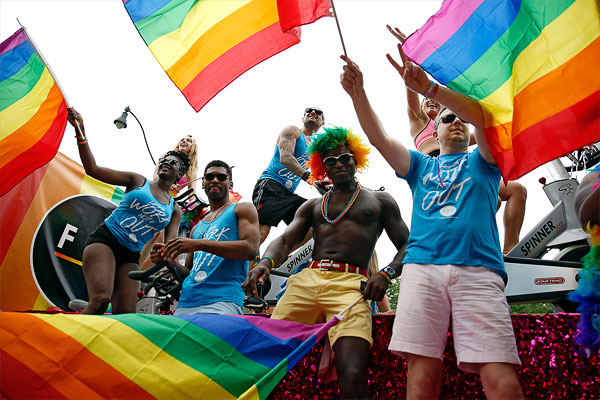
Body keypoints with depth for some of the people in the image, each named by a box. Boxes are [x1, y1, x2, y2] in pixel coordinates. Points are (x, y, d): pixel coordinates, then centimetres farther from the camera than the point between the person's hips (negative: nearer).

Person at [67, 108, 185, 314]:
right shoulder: (138, 181, 11)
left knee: (126, 313, -12)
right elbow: (93, 169, 3)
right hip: (104, 240, -3)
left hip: (130, 257, 4)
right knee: (100, 300, -28)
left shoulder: (174, 210, 16)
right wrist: (80, 131, -6)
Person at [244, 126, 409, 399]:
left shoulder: (379, 201, 20)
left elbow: (407, 246, 15)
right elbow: (285, 241, 14)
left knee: (352, 374, -23)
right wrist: (266, 262, -10)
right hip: (306, 279, 3)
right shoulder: (312, 206, 27)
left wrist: (386, 274, -6)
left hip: (351, 284, -3)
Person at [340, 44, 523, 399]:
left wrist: (429, 87, -10)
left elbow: (483, 116, 4)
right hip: (422, 267, 1)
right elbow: (379, 137, 15)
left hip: (478, 268, -1)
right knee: (423, 371, -11)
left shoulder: (481, 161, 24)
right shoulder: (421, 166, 29)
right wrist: (358, 92, 0)